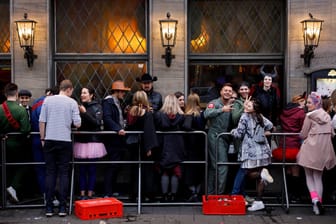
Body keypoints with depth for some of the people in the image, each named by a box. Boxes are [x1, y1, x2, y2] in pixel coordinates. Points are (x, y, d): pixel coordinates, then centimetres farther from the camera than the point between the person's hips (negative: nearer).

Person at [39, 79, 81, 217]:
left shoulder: (47, 100, 2)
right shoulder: (72, 102, -2)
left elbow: (42, 121, 1)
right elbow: (77, 124, -5)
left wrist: (42, 139, 10)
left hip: (49, 140, 2)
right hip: (65, 141, -1)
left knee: (50, 173, 6)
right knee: (64, 173, 5)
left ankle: (49, 207, 6)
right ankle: (62, 207, 4)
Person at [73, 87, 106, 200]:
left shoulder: (97, 107, 0)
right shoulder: (79, 106, 10)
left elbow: (97, 122, -10)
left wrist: (85, 113, -16)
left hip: (93, 141, -3)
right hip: (81, 141, 3)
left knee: (92, 169, 1)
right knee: (82, 169, 4)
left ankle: (90, 194, 7)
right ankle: (82, 194, 8)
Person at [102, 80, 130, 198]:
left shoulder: (118, 102, 20)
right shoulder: (108, 101, -9)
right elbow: (107, 118, -22)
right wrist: (118, 129, -31)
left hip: (119, 139, 9)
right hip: (112, 139, -9)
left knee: (116, 167, 12)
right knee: (112, 166, -9)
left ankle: (111, 191, 20)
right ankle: (107, 194, -5)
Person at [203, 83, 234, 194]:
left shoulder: (231, 105, 16)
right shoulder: (214, 103, -4)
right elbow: (207, 114, -23)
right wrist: (222, 109, -30)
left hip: (226, 138, 7)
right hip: (215, 137, -7)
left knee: (214, 166, 12)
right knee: (222, 165, -13)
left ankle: (210, 192, 19)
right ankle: (219, 192, -9)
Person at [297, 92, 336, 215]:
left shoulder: (309, 116, -9)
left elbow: (303, 135, -6)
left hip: (311, 149, -5)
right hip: (324, 151, 5)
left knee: (309, 177, 9)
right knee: (318, 178, 14)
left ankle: (315, 198, -13)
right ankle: (319, 202, 7)